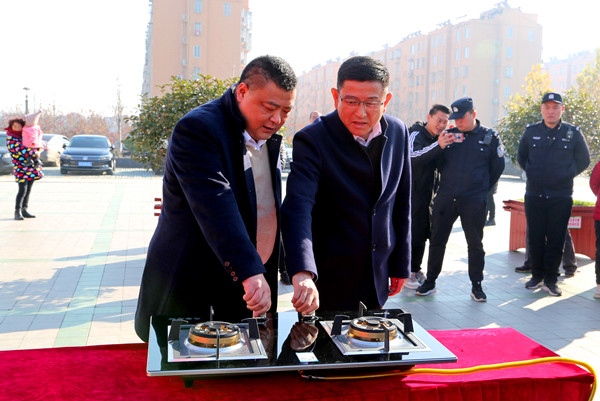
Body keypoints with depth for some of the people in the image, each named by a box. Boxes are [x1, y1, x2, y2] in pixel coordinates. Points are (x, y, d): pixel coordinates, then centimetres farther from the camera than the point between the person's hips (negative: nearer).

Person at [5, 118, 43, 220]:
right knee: (22, 190, -12)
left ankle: (25, 210, 16)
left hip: (31, 166, 7)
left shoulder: (23, 135, 11)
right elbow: (22, 150, -23)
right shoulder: (11, 140, -11)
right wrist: (34, 153, -22)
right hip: (21, 167, -7)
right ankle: (17, 212, -2)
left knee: (28, 189, 9)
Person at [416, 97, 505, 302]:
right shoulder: (449, 135, 7)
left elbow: (497, 167, 10)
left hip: (474, 201, -2)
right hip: (445, 198, 2)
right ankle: (430, 282, 17)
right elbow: (439, 163, 18)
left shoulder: (490, 138, 2)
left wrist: (481, 189, 12)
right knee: (436, 240, 5)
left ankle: (476, 285, 17)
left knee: (475, 244, 5)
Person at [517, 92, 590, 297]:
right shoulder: (531, 131, 3)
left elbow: (583, 160, 9)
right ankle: (537, 275, 21)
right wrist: (532, 173, 9)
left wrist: (567, 175, 2)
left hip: (561, 197, -1)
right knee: (535, 239, 7)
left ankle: (550, 280, 13)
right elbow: (521, 157, 17)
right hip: (534, 195, 1)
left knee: (556, 240, 3)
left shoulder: (573, 133, 0)